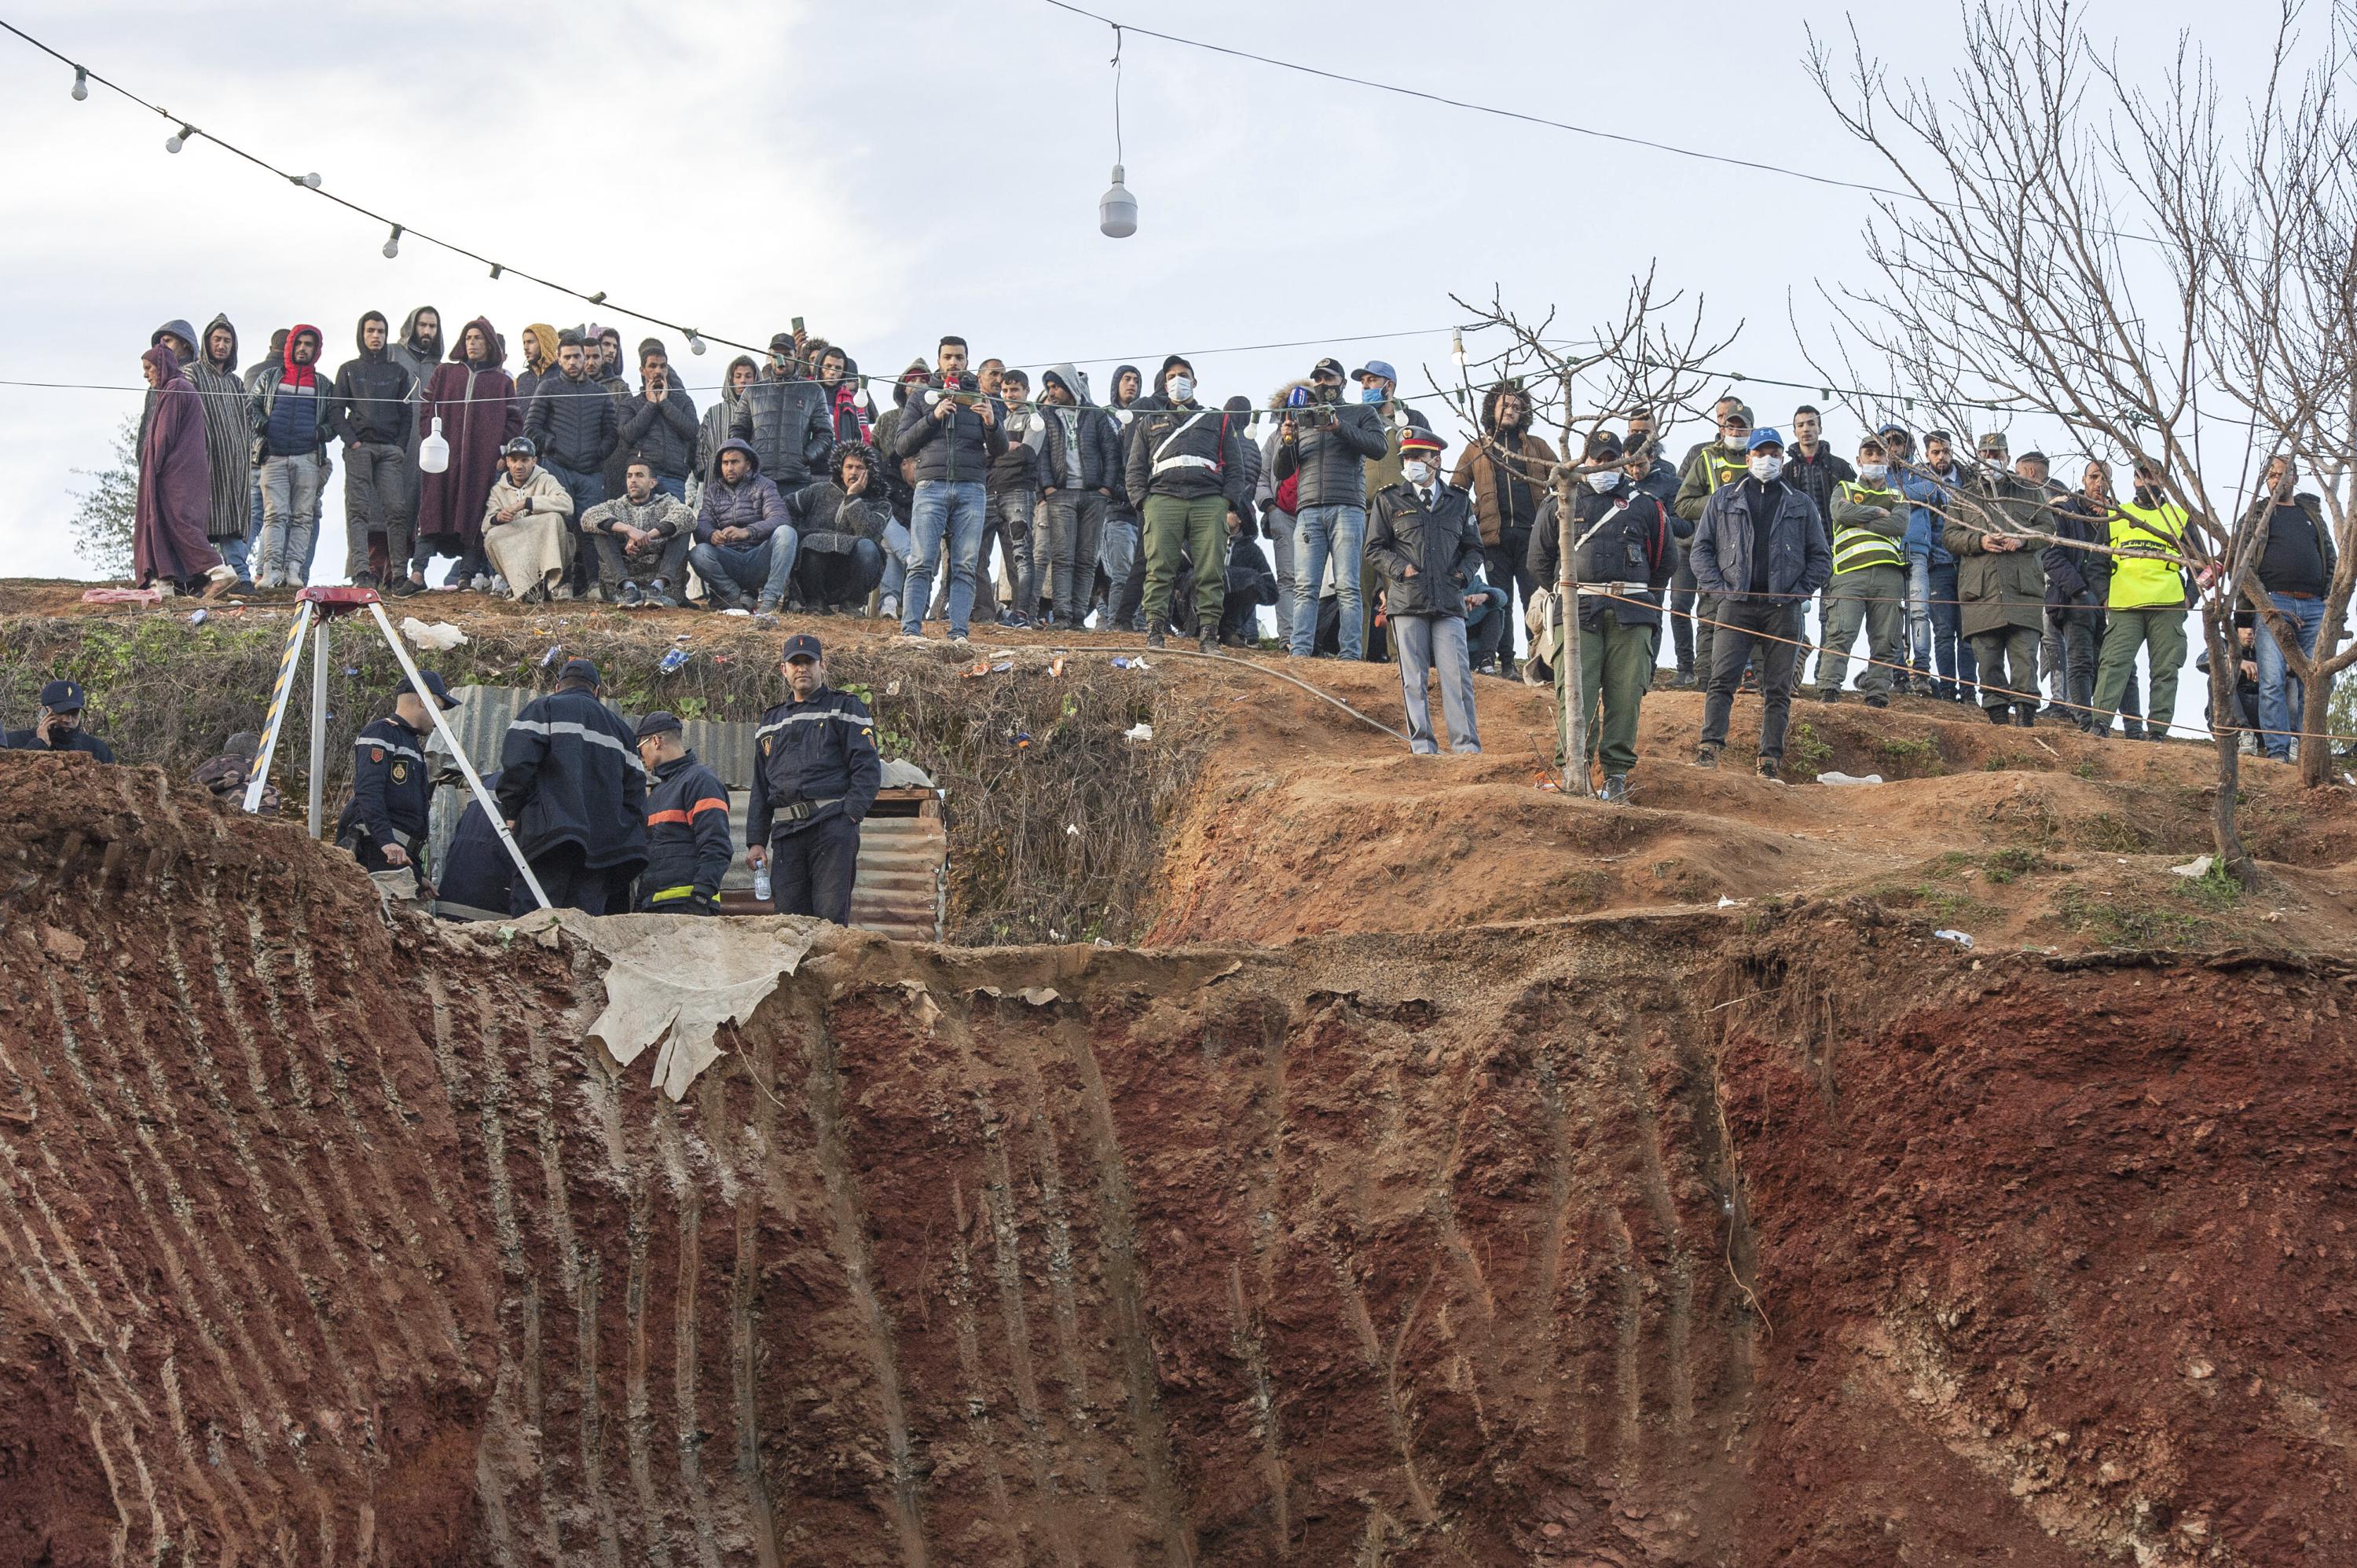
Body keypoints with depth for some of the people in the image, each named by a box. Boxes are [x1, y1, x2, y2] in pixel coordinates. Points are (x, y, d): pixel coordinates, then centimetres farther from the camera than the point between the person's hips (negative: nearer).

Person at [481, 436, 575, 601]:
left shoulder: (545, 481, 4)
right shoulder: (498, 490, 13)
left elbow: (567, 504, -19)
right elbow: (485, 526, -2)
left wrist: (526, 503, -24)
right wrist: (497, 518, -27)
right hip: (516, 555, 2)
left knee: (553, 518, -28)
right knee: (493, 537, -25)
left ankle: (553, 580, -31)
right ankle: (525, 589, -37)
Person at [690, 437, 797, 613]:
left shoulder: (763, 486, 7)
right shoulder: (713, 490, 16)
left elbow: (778, 519, -11)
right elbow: (702, 524, 2)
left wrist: (746, 532, -31)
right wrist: (711, 535, -26)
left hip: (759, 558, -1)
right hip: (729, 560, 1)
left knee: (786, 532, -29)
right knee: (698, 554, -28)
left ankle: (770, 598, -29)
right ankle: (736, 598, -14)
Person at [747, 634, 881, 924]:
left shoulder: (846, 709, 8)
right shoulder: (771, 722, 24)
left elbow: (868, 769, -1)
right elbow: (760, 788, 25)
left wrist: (850, 816, -13)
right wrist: (755, 841, 15)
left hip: (832, 826, -5)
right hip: (785, 832, 5)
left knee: (831, 917, -11)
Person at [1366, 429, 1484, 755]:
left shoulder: (1458, 501, 14)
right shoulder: (1389, 500, 9)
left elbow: (1474, 548, 21)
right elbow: (1374, 548, 8)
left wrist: (1463, 573, 2)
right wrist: (1400, 568, -7)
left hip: (1449, 603, 1)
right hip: (1407, 603, -1)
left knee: (1457, 675, -6)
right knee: (1414, 679, -1)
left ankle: (1467, 747, -5)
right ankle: (1423, 746, 3)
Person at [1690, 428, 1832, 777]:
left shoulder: (1801, 505, 15)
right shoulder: (1723, 500, 13)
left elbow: (1821, 557, 15)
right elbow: (1702, 548, 10)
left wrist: (1800, 592, 1)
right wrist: (1718, 590, -3)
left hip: (1783, 608, 1)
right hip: (1735, 605, -1)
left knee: (1778, 689, -1)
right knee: (1722, 679, -13)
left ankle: (1770, 760, -1)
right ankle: (1710, 748, -16)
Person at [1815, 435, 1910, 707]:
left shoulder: (1897, 497, 24)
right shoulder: (1844, 489, 21)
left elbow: (1900, 526, 1)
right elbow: (1842, 513, -3)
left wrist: (1859, 520, 0)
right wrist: (1878, 513, 2)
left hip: (1889, 575, 2)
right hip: (1850, 573, -2)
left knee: (1886, 640, -2)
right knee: (1841, 633, -15)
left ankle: (1877, 693, 1)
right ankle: (1828, 689, -19)